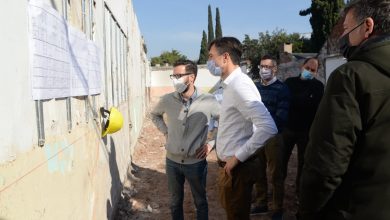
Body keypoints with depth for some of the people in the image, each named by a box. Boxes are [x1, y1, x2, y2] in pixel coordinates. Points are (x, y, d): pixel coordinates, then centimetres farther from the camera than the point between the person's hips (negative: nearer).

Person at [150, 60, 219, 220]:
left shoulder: (208, 102, -15)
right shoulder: (167, 100, -7)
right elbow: (154, 114, 16)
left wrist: (212, 143, -7)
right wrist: (165, 131, 4)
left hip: (196, 163, -2)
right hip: (172, 161, 3)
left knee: (200, 202, 17)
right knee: (175, 202, 20)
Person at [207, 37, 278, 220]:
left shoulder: (240, 85, -22)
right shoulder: (230, 85, 8)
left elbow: (268, 128, -31)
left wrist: (238, 157, -24)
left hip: (237, 167, -9)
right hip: (228, 164, 9)